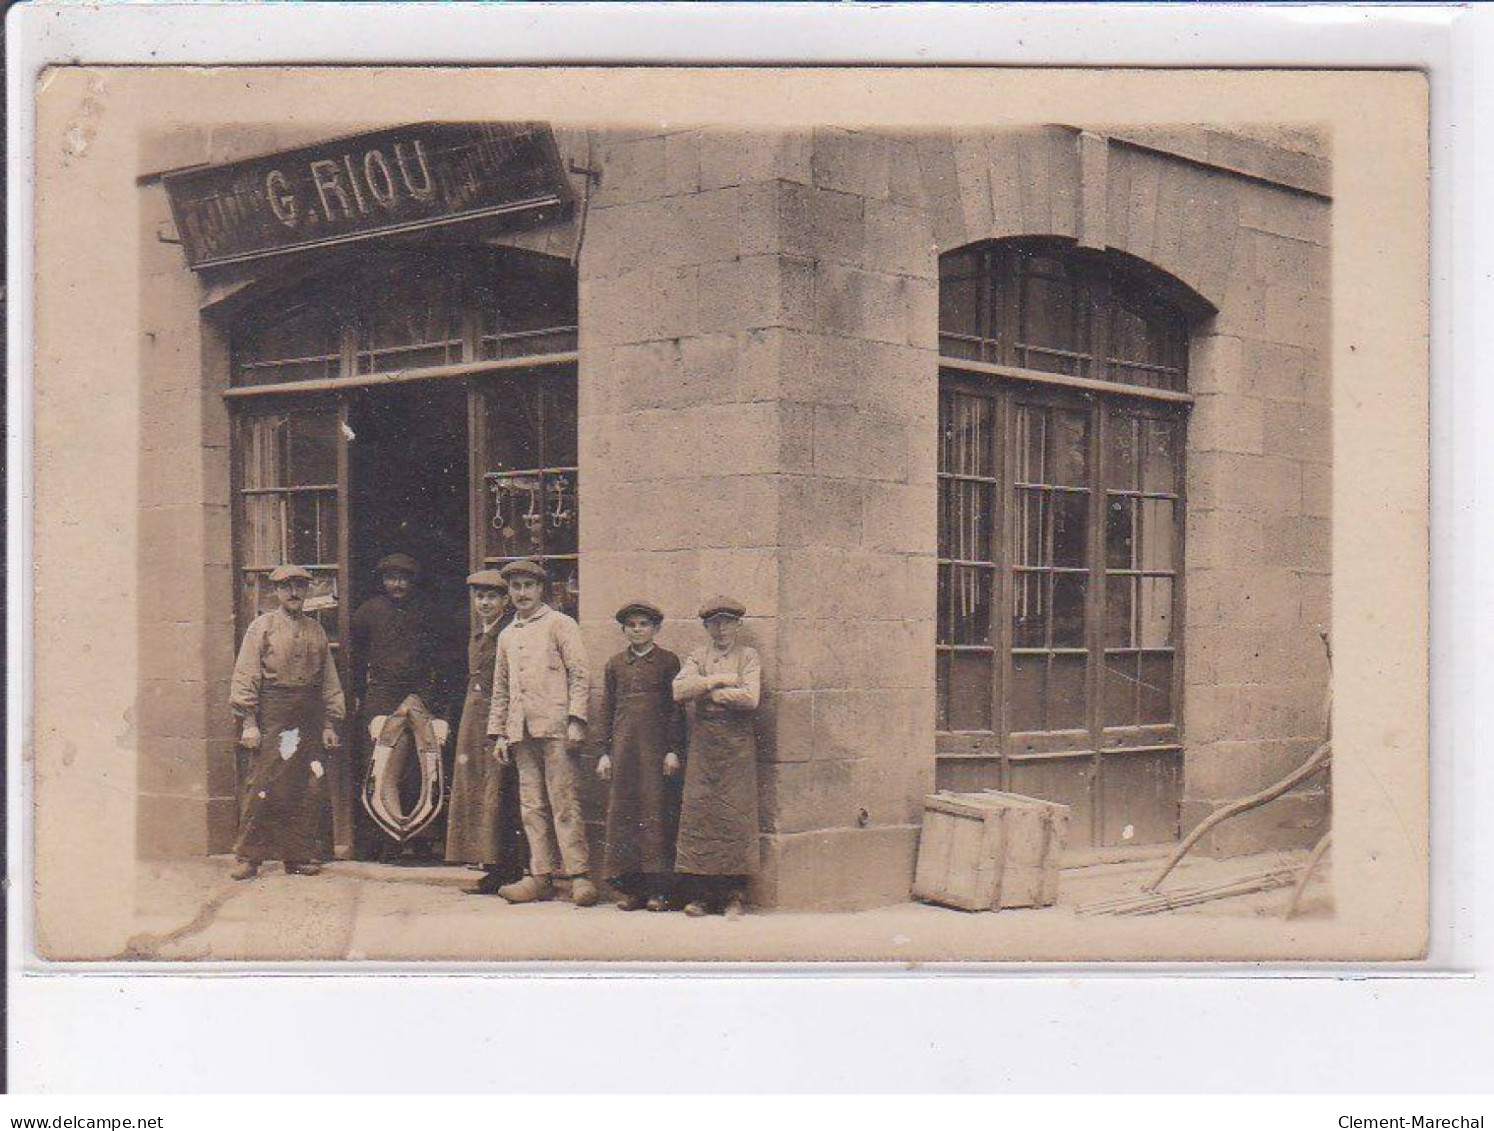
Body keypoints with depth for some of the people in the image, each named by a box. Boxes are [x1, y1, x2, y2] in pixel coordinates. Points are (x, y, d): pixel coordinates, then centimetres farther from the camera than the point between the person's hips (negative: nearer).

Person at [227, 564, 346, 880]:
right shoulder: (262, 626, 3)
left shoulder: (315, 630, 15)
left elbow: (329, 679, 16)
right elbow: (245, 676, -2)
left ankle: (300, 855, 11)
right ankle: (249, 857, -1)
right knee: (262, 786, -7)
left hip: (309, 720, 4)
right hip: (271, 719, -4)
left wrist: (330, 724, 11)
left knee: (309, 789, 3)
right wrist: (249, 722, -9)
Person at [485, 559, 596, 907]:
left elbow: (580, 675, -3)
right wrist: (498, 733, 15)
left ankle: (580, 876, -8)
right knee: (532, 807, 4)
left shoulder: (560, 624, 4)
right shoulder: (507, 636, 21)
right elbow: (500, 689, 23)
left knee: (564, 803, -8)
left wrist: (576, 721, -12)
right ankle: (541, 875, 6)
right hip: (520, 732, 6)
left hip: (555, 727, -6)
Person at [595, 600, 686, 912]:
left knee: (657, 813, -5)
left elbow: (676, 708, 1)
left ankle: (657, 889, -1)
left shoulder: (668, 661, 4)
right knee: (622, 813, 1)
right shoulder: (615, 665, 13)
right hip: (623, 750, 3)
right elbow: (606, 710, 14)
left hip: (657, 749, -3)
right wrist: (604, 752, 7)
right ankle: (631, 889, 6)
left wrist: (673, 750, -6)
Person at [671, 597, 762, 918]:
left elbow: (750, 698, -8)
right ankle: (699, 894, -1)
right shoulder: (697, 658, 14)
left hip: (738, 743, -2)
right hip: (702, 743, 2)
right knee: (698, 812, -4)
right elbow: (679, 690, -3)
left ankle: (734, 894, -1)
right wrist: (718, 681, -8)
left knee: (736, 813, -5)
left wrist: (708, 692, -4)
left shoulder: (748, 656, 8)